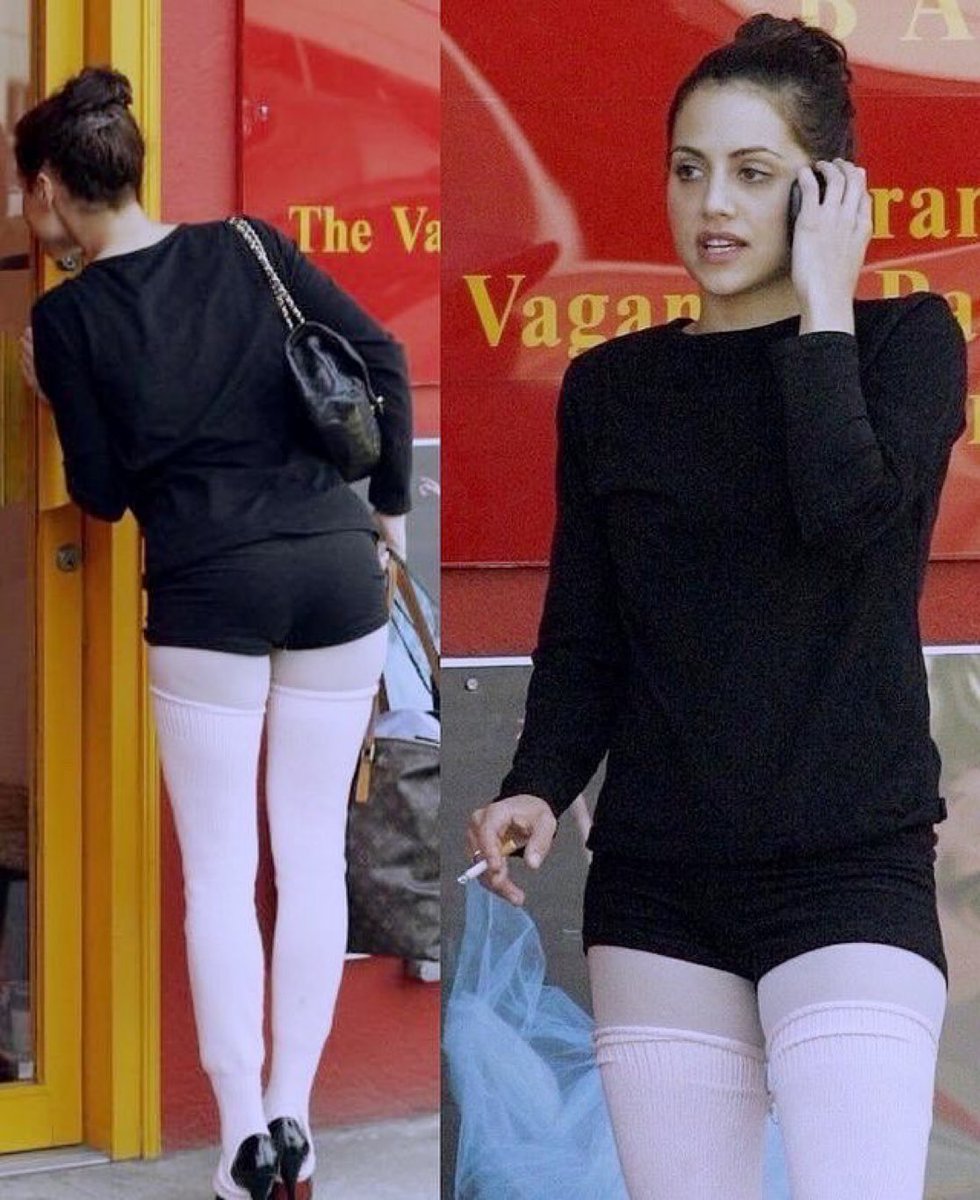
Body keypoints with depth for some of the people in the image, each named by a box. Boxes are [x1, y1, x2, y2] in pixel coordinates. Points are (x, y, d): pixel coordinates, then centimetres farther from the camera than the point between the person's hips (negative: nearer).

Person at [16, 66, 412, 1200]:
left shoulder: (65, 316, -2)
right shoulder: (244, 247, 6)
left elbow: (103, 491, 1)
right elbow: (381, 357, 0)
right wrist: (389, 504, 10)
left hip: (208, 592, -3)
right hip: (338, 569, 3)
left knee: (218, 870, 5)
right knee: (313, 854, 8)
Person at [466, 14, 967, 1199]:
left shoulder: (906, 341, 3)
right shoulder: (611, 385, 11)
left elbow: (852, 512, -17)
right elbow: (582, 640, 10)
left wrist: (823, 306, -9)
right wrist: (537, 789, -7)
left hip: (850, 870, -3)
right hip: (655, 883, 3)